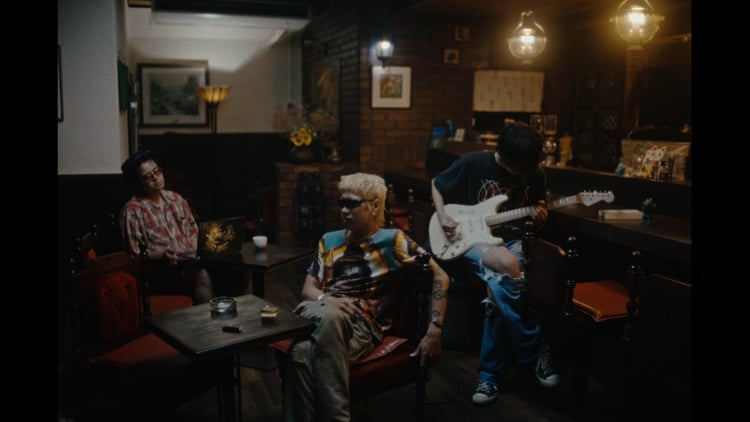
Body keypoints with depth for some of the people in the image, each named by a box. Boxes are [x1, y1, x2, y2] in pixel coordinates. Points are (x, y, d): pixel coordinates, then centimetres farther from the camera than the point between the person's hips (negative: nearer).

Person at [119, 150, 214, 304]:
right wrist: (161, 256, -22)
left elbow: (193, 230, 21)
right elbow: (135, 254, -4)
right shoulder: (132, 211, -3)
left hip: (190, 261, 6)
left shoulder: (176, 198, 15)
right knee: (202, 277, -35)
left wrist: (197, 251, 1)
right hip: (160, 270, -5)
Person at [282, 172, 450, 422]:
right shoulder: (329, 240, 20)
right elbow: (308, 288, 18)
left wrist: (435, 331, -7)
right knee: (301, 351, -35)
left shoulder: (392, 240, 6)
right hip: (319, 314, 4)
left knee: (306, 351, -37)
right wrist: (326, 300, -7)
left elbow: (440, 277, 2)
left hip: (362, 324, -3)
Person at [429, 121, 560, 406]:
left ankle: (491, 372, -15)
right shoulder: (471, 164, -9)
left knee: (500, 288, -32)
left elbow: (539, 209, 14)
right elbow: (436, 184, 6)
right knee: (507, 266, -36)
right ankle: (537, 351, -17)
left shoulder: (535, 174, 0)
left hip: (512, 241, 2)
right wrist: (442, 217, -8)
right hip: (473, 239, -2)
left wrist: (539, 215, -11)